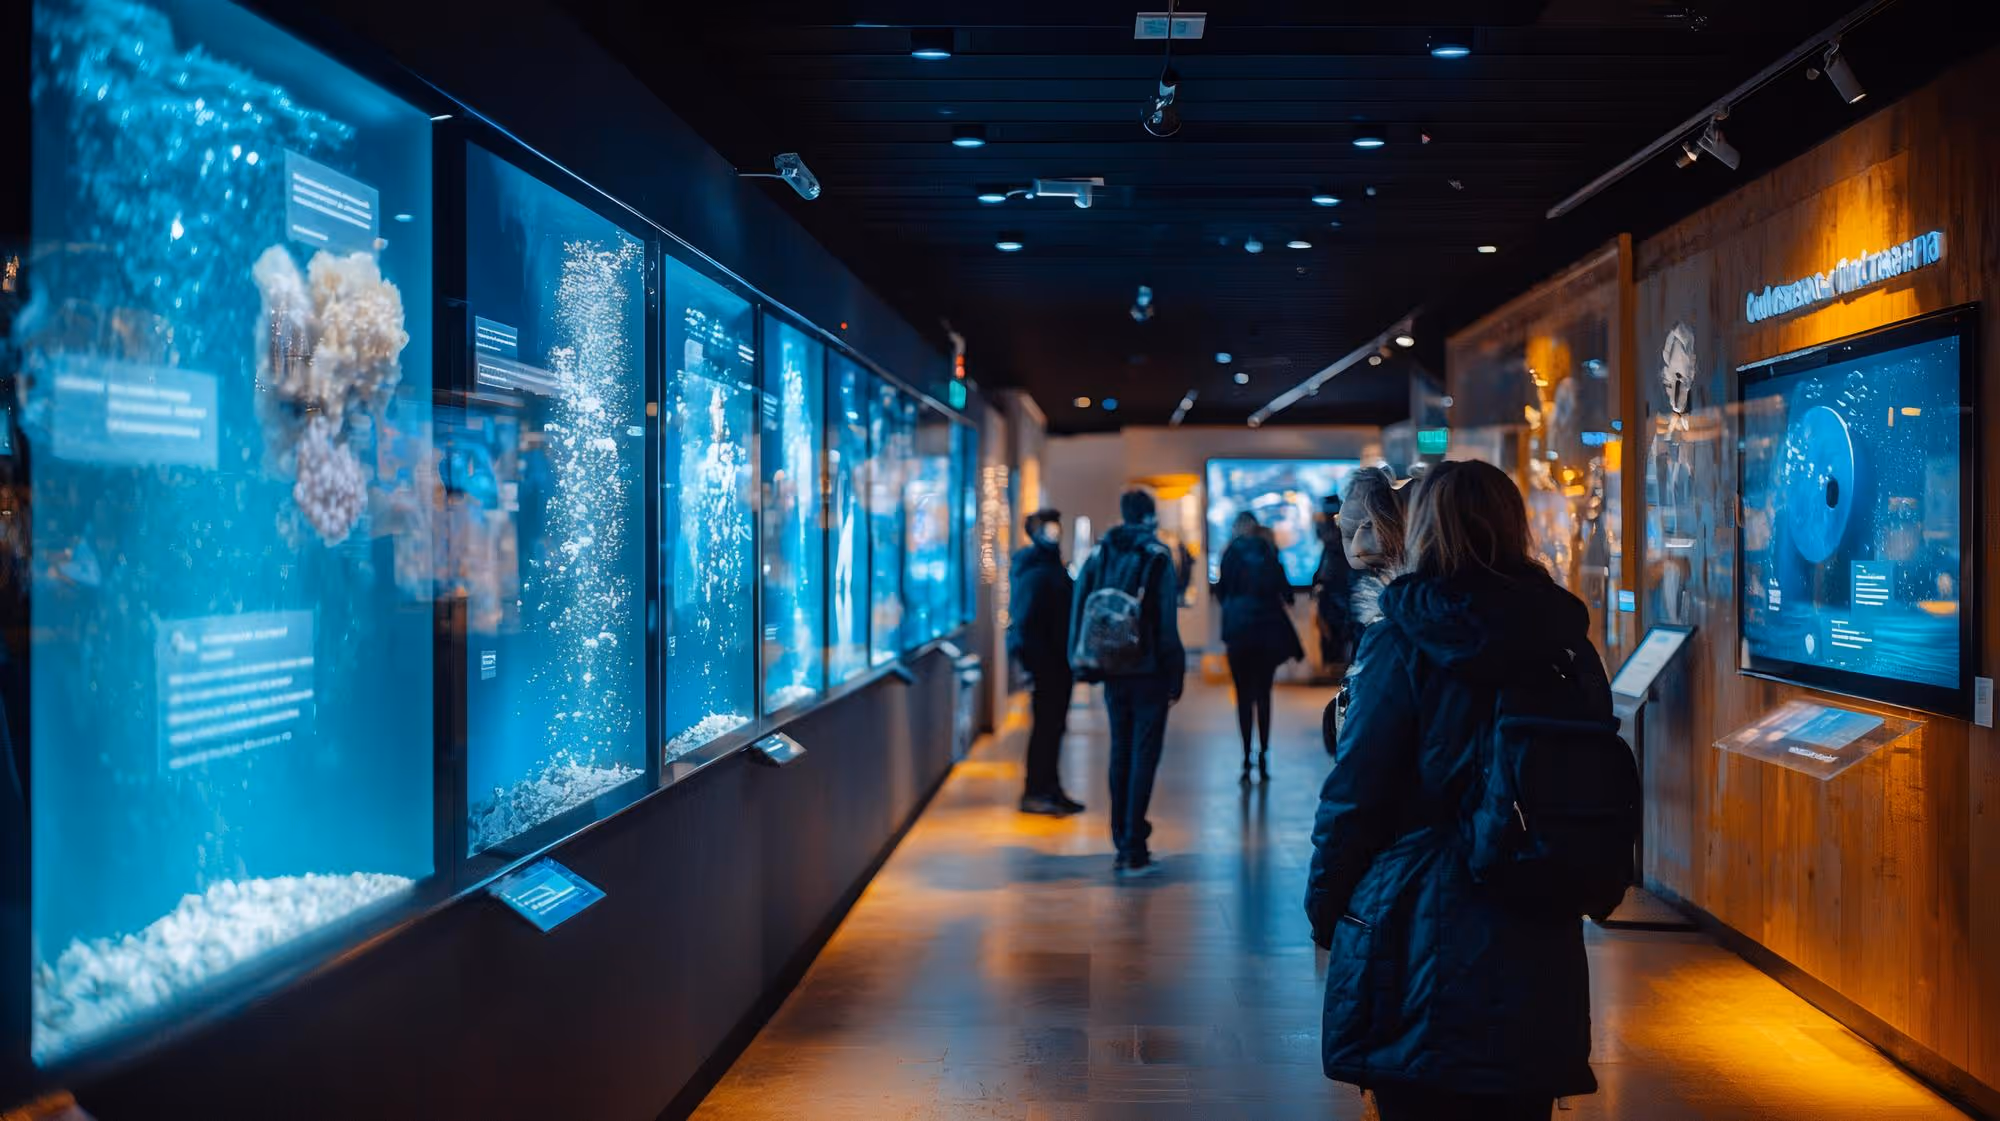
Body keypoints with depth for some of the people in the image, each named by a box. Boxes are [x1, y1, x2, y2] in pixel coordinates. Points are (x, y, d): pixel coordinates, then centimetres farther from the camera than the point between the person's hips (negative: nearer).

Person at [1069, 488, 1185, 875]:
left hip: (1111, 669, 4)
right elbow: (1166, 621, -11)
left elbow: (1079, 609, 3)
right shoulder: (1157, 556, -7)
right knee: (1144, 754, 0)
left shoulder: (1098, 554, 5)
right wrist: (1175, 676, -8)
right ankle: (1134, 849, -2)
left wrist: (1081, 662, 8)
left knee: (1120, 752, 14)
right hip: (1148, 670, -4)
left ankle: (1122, 843, 18)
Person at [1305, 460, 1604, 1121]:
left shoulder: (1402, 643, -11)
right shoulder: (1565, 640, 3)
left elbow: (1355, 792, -11)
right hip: (1536, 941, 4)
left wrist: (1325, 905, 1)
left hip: (1417, 936, -4)